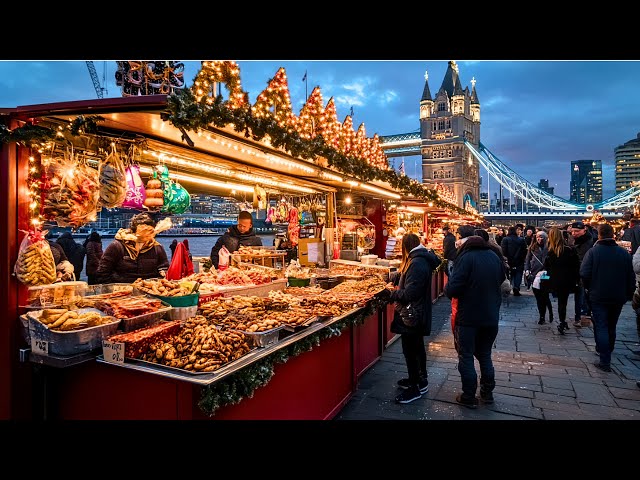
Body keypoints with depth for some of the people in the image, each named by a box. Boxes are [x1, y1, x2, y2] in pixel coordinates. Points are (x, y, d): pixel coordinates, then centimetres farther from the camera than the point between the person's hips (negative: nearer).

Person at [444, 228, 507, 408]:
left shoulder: (466, 257, -17)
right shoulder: (494, 256, 3)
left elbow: (452, 290, -22)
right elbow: (501, 278, 20)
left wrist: (447, 287, -1)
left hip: (469, 317, -6)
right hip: (491, 316, 6)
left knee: (466, 357, 8)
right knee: (485, 355, 21)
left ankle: (469, 397, 17)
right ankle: (487, 393, 32)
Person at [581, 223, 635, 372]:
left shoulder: (593, 251, -12)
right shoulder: (624, 253, 0)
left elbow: (584, 274, -18)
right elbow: (631, 277, 3)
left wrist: (590, 288, 1)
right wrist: (628, 295, 14)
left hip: (598, 297, -4)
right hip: (618, 297, 4)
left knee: (601, 327, 0)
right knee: (611, 327, 19)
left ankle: (605, 361, -5)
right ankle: (606, 352, 35)